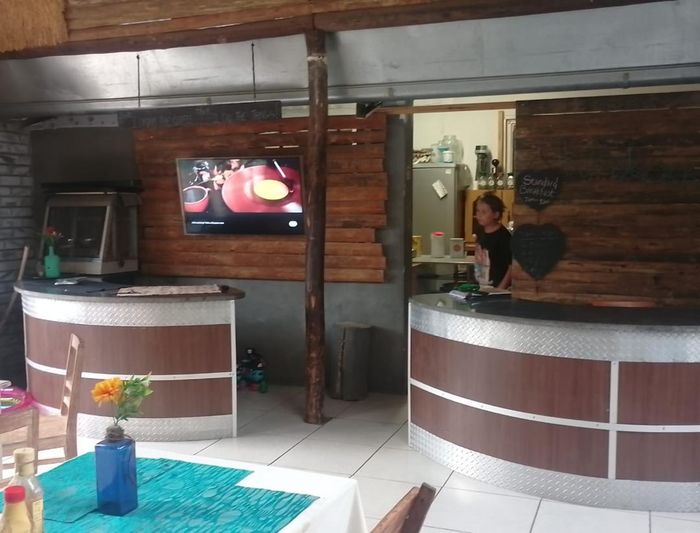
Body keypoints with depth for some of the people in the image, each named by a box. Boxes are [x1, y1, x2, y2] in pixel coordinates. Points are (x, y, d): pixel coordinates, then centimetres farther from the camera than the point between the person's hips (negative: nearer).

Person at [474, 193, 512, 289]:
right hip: (480, 285, 7)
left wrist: (501, 288, -19)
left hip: (496, 287, -7)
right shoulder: (480, 232, 3)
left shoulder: (504, 236, -18)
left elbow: (512, 266, -17)